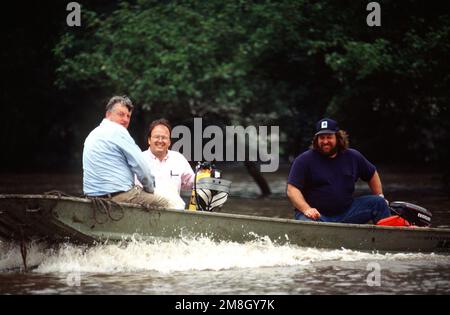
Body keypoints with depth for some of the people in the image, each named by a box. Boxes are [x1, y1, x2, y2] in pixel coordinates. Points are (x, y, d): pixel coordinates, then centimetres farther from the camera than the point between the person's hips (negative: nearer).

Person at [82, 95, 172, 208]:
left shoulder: (92, 135, 20)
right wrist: (150, 188, 6)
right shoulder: (117, 131, -9)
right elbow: (140, 165, -11)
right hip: (118, 196, -10)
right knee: (165, 204, 2)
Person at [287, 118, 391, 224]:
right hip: (316, 215, -4)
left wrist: (380, 197, 18)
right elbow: (292, 190, -10)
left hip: (346, 213, 4)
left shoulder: (353, 157, 11)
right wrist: (306, 209, -25)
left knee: (379, 203, -4)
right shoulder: (304, 160, -2)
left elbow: (372, 175, 28)